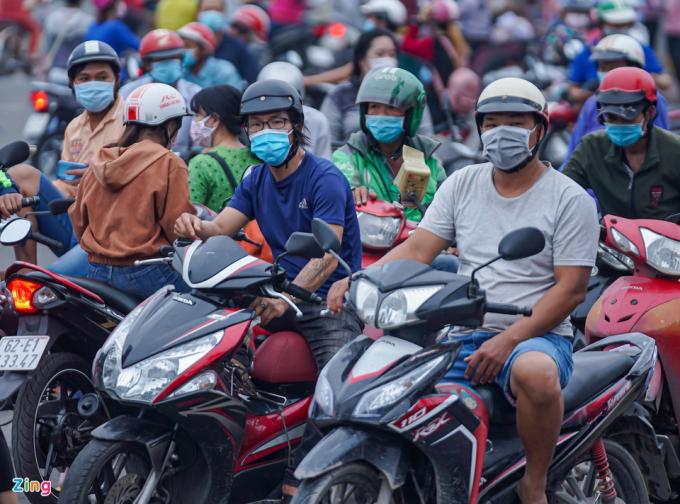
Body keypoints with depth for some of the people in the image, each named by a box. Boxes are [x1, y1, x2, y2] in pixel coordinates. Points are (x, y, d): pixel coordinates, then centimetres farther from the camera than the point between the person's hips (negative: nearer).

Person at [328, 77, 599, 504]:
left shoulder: (570, 199, 0)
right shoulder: (462, 184, 13)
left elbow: (571, 289, -6)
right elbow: (418, 249, 4)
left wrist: (508, 341, -18)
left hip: (536, 335, -4)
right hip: (461, 335, 4)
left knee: (535, 373, -40)